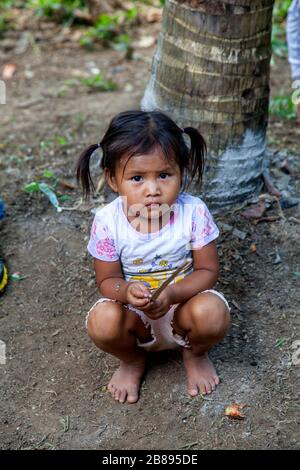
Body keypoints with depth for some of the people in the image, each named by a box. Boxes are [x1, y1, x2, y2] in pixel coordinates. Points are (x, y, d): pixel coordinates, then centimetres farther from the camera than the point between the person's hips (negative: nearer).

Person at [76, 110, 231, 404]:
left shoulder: (193, 212, -19)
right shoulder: (108, 222, -18)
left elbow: (207, 271, -12)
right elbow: (107, 280, -8)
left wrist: (172, 294, -31)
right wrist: (127, 291, -32)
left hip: (182, 305, 0)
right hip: (134, 313, 0)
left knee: (213, 313, -32)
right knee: (102, 322, -30)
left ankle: (195, 354, 9)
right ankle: (132, 361, 9)